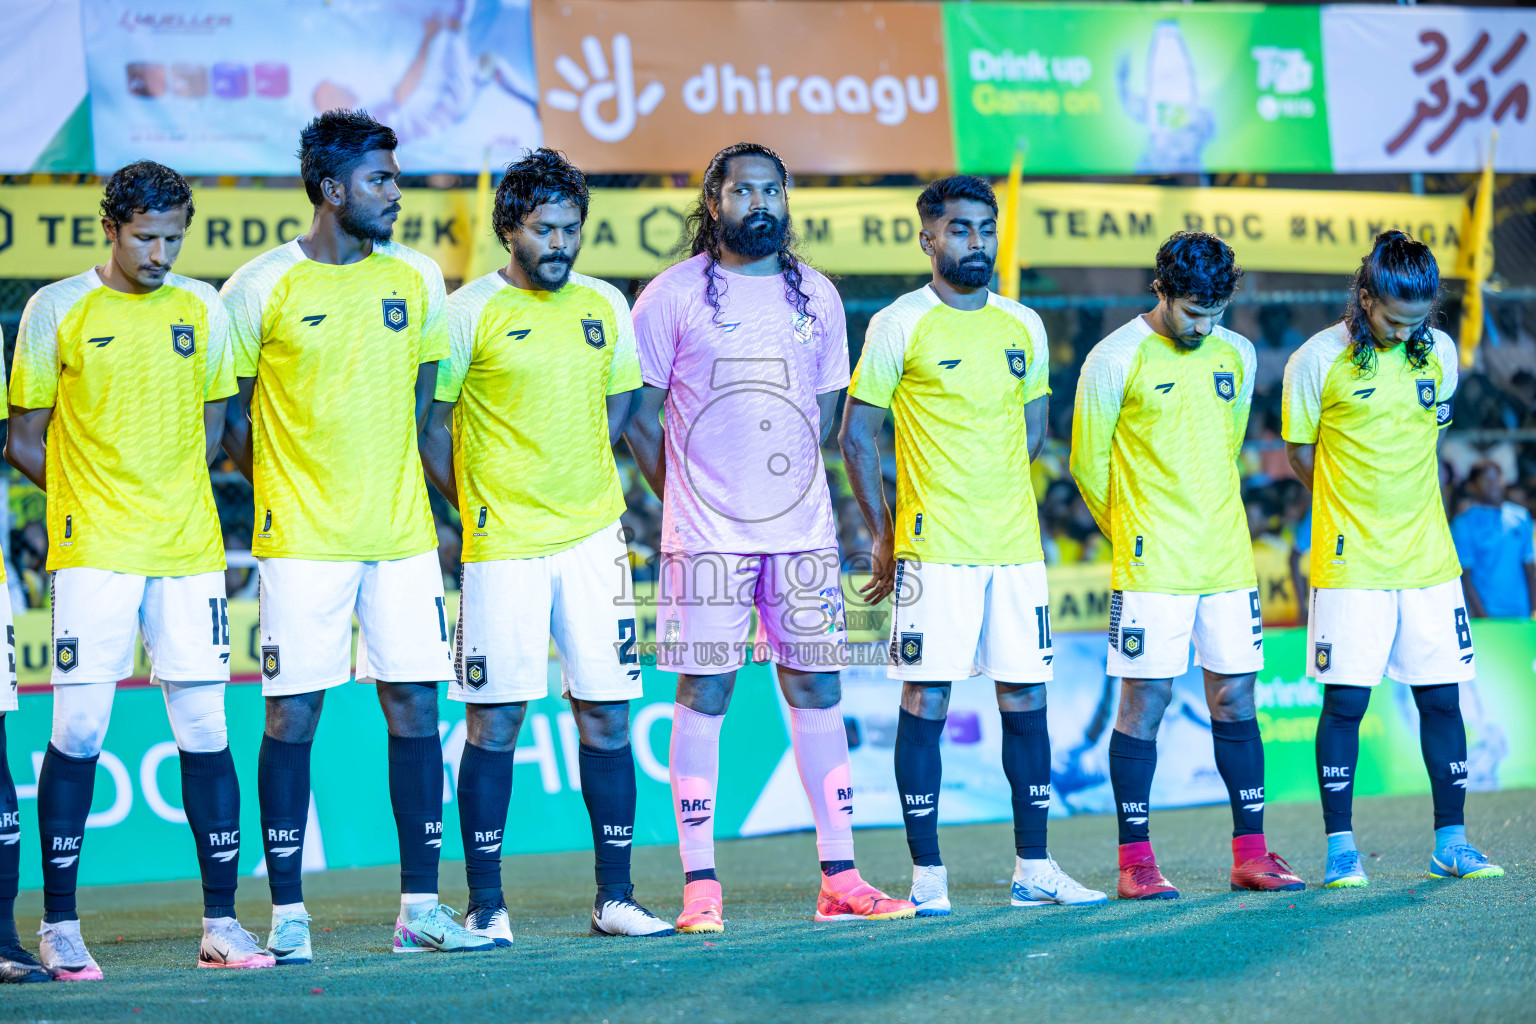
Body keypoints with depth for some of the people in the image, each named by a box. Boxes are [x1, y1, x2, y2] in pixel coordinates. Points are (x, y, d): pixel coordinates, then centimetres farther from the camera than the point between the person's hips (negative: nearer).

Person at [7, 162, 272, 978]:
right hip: (92, 548, -3)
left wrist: (171, 497, 10)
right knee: (78, 733, -5)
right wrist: (92, 497, 1)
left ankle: (221, 922, 7)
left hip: (189, 550, 3)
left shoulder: (203, 309, 10)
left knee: (205, 730, 2)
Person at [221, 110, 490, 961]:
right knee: (292, 715, -2)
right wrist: (284, 487, 4)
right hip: (301, 538, -4)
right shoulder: (262, 289, -6)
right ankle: (287, 914, 4)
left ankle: (420, 908, 9)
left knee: (415, 708, 2)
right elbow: (226, 414, 2)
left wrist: (383, 476, 13)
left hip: (401, 532, 4)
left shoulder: (417, 279, 7)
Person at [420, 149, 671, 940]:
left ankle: (613, 897, 11)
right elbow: (429, 421, -1)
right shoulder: (468, 312, -5)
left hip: (594, 538, 4)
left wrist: (578, 482, 12)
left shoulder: (606, 306, 9)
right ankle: (485, 904, 4)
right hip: (502, 547, -4)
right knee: (495, 723, -2)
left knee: (606, 716, 4)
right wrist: (476, 504, -1)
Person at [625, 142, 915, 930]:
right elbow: (639, 416, 2)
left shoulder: (817, 297, 11)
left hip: (803, 531, 4)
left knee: (817, 689, 3)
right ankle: (700, 886, 0)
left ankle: (839, 879, 7)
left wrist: (789, 486, 11)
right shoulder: (674, 295, -1)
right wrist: (686, 498, 2)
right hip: (705, 534, -4)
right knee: (704, 694, -3)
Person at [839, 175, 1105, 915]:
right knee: (925, 702, -3)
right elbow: (856, 436, 0)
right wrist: (884, 536, -2)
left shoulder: (1023, 326, 11)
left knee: (1025, 699, 6)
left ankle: (1033, 869, 12)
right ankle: (927, 875, 1)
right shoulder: (899, 326, -3)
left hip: (1015, 547, 5)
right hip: (933, 549, -5)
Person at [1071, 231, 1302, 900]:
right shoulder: (1116, 361, -6)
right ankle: (1135, 863, 1)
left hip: (1228, 562, 5)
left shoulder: (1236, 355, 9)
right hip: (1152, 568, -5)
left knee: (1235, 699, 6)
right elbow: (1088, 463, 1)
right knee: (1145, 701, -4)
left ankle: (1251, 854, 11)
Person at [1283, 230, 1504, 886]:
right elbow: (1302, 456, 2)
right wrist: (1355, 509, 8)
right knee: (1344, 701, -3)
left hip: (1428, 559, 4)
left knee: (1441, 697, 4)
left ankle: (1450, 842, 12)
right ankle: (1340, 848, 4)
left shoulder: (1439, 352, 4)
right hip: (1349, 562, -4)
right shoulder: (1317, 362, -8)